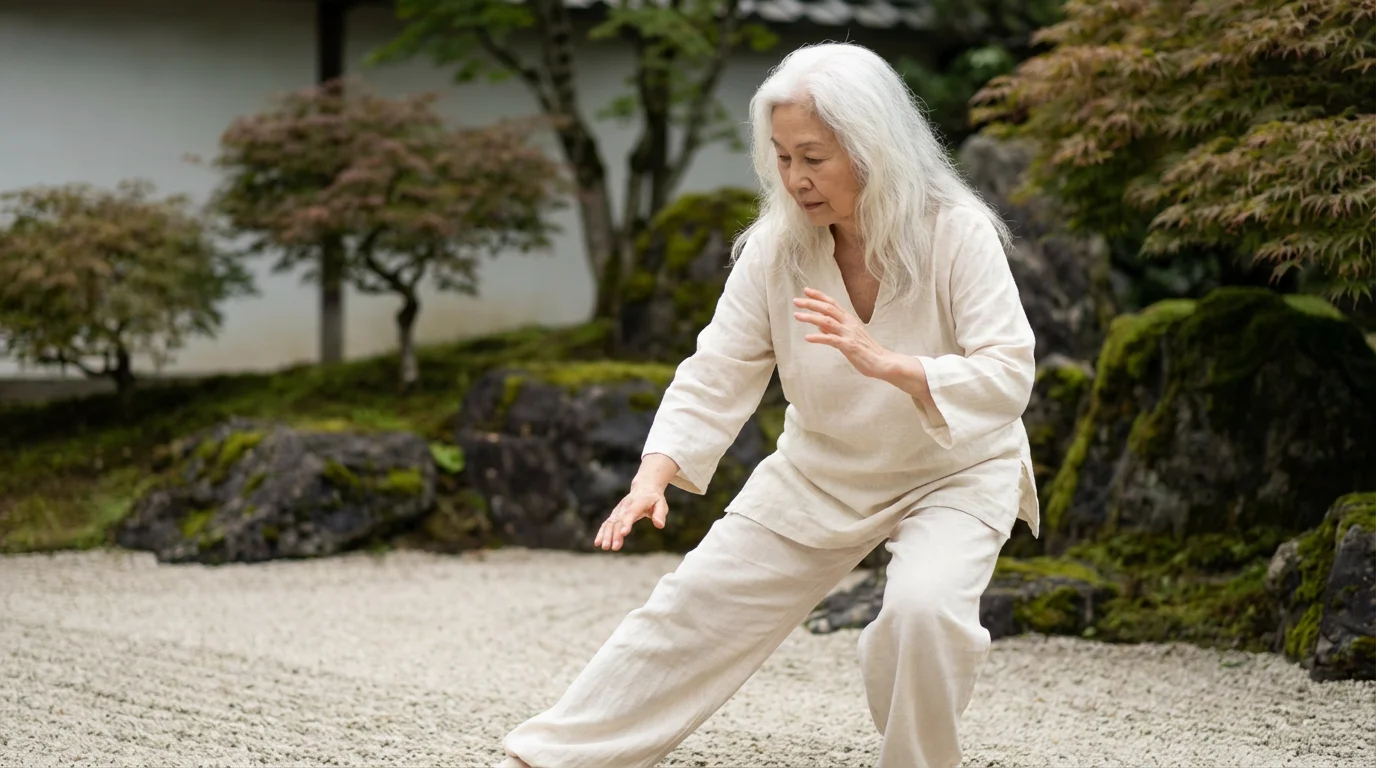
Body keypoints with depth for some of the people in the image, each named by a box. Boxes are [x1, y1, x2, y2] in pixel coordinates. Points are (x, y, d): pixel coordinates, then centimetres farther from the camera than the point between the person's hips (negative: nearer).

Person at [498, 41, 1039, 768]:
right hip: (821, 471, 4)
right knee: (696, 605, 3)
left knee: (924, 609, -30)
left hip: (954, 470, -3)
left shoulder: (956, 234, -26)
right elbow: (716, 377, -16)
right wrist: (653, 477, -32)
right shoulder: (776, 247, -15)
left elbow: (1007, 377, -31)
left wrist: (885, 363, -46)